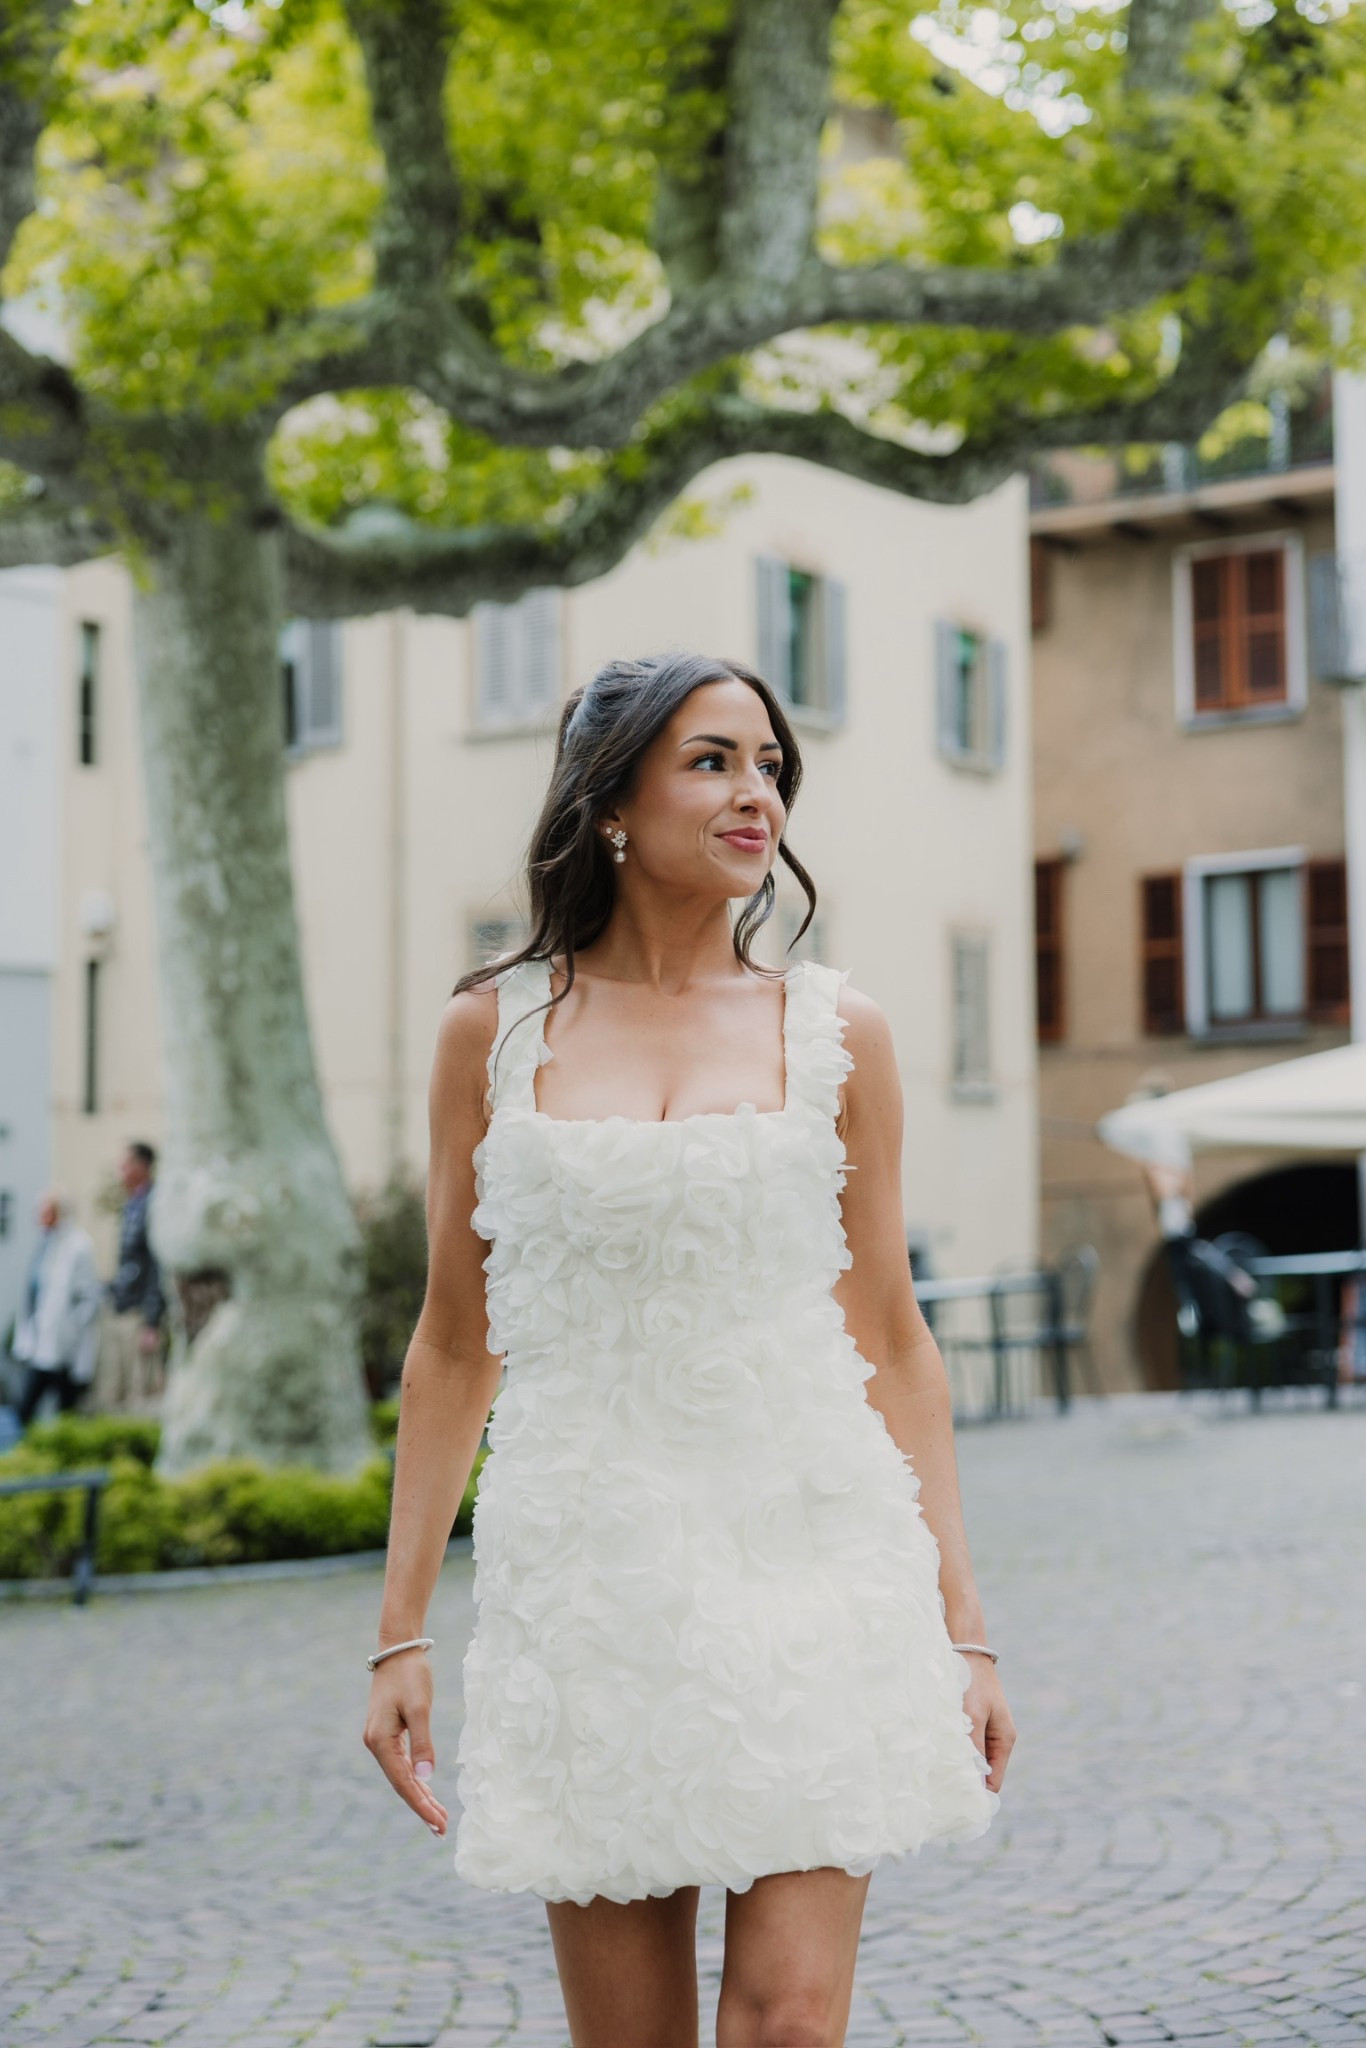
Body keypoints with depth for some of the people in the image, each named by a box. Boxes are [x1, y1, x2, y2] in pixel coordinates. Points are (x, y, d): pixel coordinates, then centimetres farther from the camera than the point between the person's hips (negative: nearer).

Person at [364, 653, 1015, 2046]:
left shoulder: (836, 1035, 5)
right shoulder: (494, 1030, 4)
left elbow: (893, 1343, 7)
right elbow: (454, 1348, 8)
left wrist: (962, 1627, 3)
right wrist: (400, 1631, 6)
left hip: (807, 1554, 0)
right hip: (589, 1573, 0)